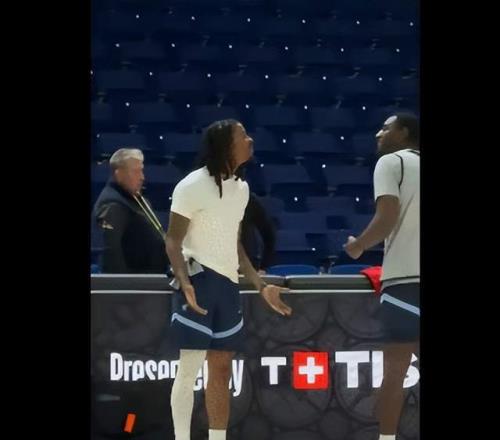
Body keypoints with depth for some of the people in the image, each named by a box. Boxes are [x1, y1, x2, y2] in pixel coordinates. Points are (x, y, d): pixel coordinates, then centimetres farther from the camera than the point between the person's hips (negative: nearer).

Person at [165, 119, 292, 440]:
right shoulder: (194, 185, -10)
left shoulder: (241, 188, 14)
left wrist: (261, 286, 20)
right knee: (190, 368, -8)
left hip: (228, 283, 8)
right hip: (199, 279, -8)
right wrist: (185, 283, -26)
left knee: (222, 369, 9)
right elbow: (173, 241, -11)